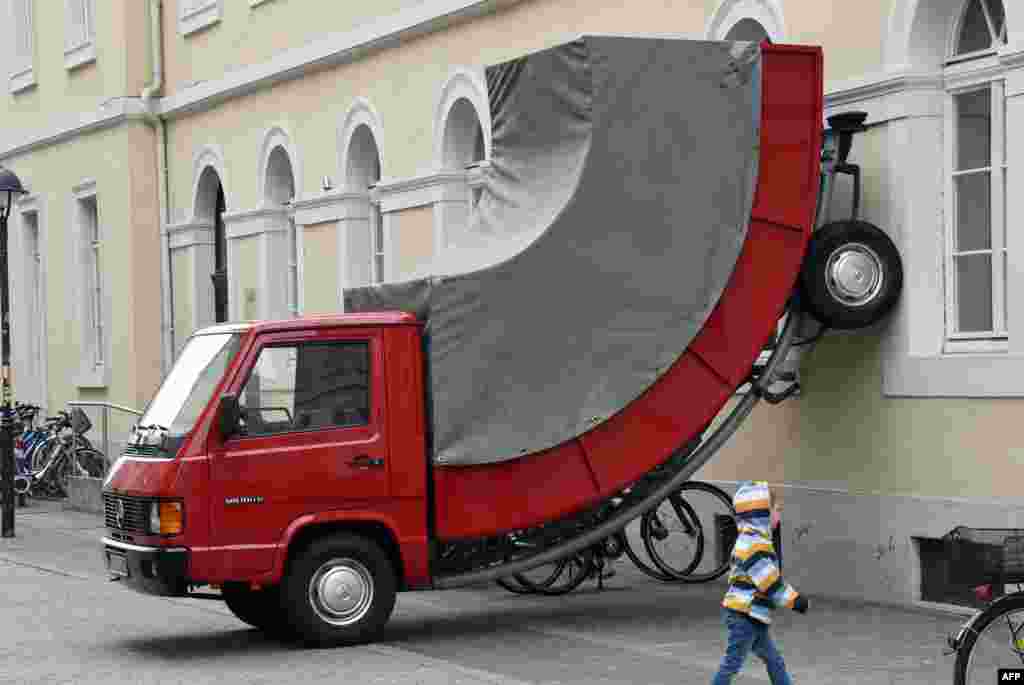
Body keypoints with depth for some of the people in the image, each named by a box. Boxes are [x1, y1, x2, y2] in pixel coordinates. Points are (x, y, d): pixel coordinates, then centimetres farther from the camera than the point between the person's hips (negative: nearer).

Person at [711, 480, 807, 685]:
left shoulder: (750, 539, 15)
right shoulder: (754, 542, -18)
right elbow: (770, 581, -20)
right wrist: (794, 600, -11)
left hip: (752, 616, 11)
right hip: (745, 615, -11)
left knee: (775, 661, 15)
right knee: (732, 664, -4)